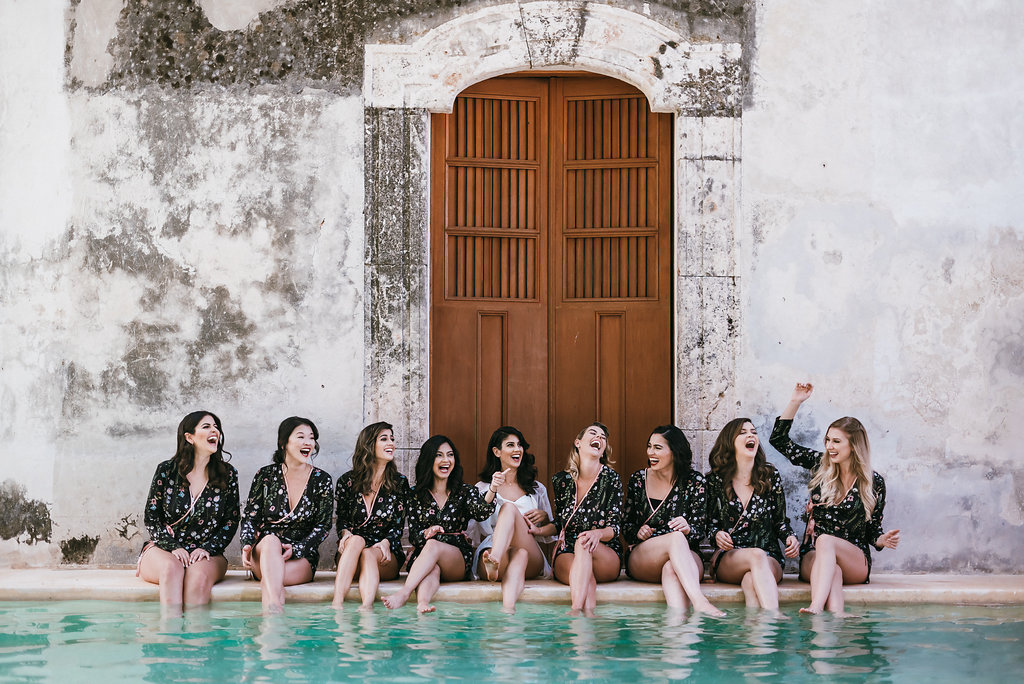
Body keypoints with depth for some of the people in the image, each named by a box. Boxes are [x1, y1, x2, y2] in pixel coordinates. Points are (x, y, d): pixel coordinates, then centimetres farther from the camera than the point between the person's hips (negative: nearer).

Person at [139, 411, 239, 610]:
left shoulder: (227, 474, 7)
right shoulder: (166, 471, 3)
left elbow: (231, 522, 7)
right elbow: (151, 517, 3)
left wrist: (207, 548, -9)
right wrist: (173, 547, -13)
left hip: (206, 555, 1)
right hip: (162, 550, -1)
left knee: (199, 574, -36)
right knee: (172, 568, -37)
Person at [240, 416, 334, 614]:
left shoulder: (322, 480, 6)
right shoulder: (266, 475, 7)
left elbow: (323, 526, 2)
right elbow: (250, 516, 6)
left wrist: (295, 549, -15)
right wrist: (247, 546, -15)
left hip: (302, 557, 0)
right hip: (264, 552, 0)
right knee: (271, 540, -39)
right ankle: (275, 611, -62)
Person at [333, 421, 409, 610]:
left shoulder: (399, 482, 8)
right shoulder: (347, 482, 8)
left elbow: (399, 524, 6)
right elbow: (341, 519, 13)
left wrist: (386, 542, -15)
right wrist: (345, 533, -11)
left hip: (386, 557, 0)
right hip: (350, 555, 0)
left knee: (368, 555, -35)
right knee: (356, 540, -35)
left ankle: (367, 607, -62)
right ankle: (337, 603, -52)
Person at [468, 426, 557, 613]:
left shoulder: (537, 489, 27)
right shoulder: (482, 488, 21)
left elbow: (553, 529, 26)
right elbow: (474, 531, 6)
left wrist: (544, 517, 1)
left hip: (532, 561, 1)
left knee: (509, 508, -31)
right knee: (519, 555, -40)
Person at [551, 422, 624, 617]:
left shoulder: (611, 479, 1)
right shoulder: (561, 480, 8)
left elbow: (614, 528, -4)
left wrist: (598, 533, -27)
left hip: (606, 556, -2)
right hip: (567, 552, 2)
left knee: (584, 543, -38)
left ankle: (576, 610, -59)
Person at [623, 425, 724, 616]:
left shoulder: (694, 482, 4)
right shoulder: (638, 479, 10)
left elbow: (701, 530, 0)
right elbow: (626, 525, 15)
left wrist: (688, 529, -23)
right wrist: (638, 533, -8)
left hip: (687, 559, 0)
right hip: (640, 561, 0)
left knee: (671, 568, -40)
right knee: (676, 537, -35)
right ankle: (699, 601, -55)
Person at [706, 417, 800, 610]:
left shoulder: (770, 475, 10)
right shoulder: (716, 479, 7)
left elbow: (780, 520, 15)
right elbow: (710, 522, 10)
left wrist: (790, 537, -6)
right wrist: (717, 535, -13)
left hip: (770, 560, 1)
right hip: (727, 559, -1)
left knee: (751, 580, -37)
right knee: (757, 555, -38)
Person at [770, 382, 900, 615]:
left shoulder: (875, 482, 5)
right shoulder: (820, 465, 10)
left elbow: (873, 530, 12)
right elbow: (778, 440, 12)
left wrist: (884, 540, -12)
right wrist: (796, 401, 5)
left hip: (856, 562, -2)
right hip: (812, 558, 2)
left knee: (825, 541, -36)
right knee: (832, 571, -36)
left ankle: (816, 608, -59)